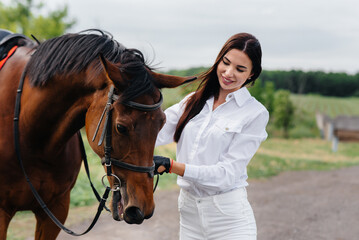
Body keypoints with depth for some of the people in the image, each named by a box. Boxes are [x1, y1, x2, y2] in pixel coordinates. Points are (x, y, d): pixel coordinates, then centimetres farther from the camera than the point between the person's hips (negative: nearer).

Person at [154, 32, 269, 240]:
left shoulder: (255, 113, -7)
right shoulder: (193, 102, 8)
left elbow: (228, 173, -15)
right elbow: (156, 133, -4)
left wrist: (171, 166, -23)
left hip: (228, 217, -4)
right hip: (188, 211, 4)